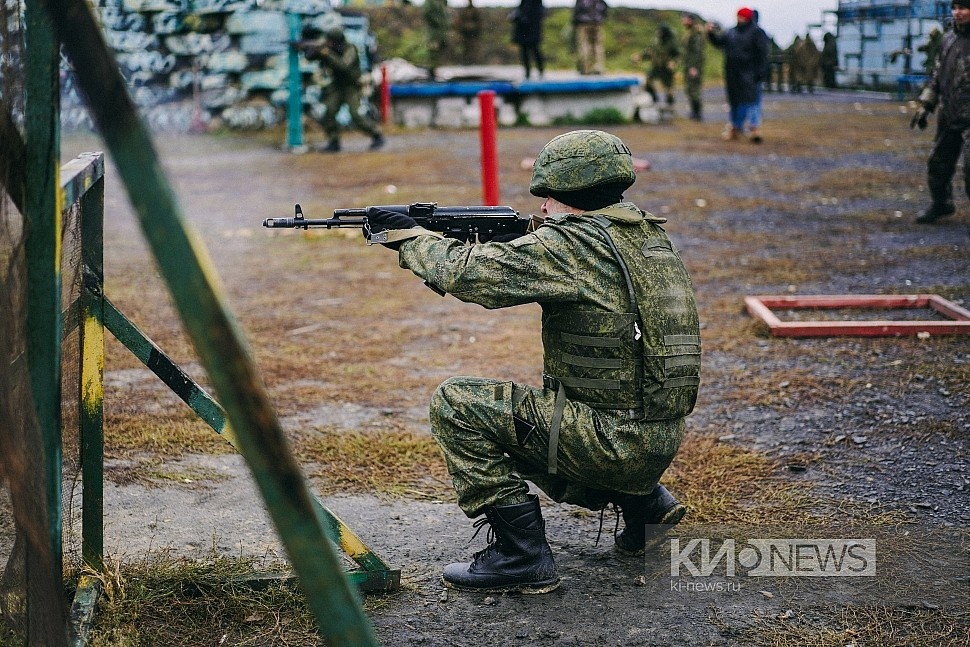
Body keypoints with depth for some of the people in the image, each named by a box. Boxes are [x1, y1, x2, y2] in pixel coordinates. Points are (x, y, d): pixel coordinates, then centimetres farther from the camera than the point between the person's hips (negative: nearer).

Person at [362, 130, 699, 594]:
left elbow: (468, 272, -18)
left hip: (615, 441, -9)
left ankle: (520, 556, -3)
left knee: (456, 403, -6)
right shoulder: (648, 235, 11)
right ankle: (645, 504, 21)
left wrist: (408, 237, -2)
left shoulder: (574, 245, -16)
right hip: (660, 440, 9)